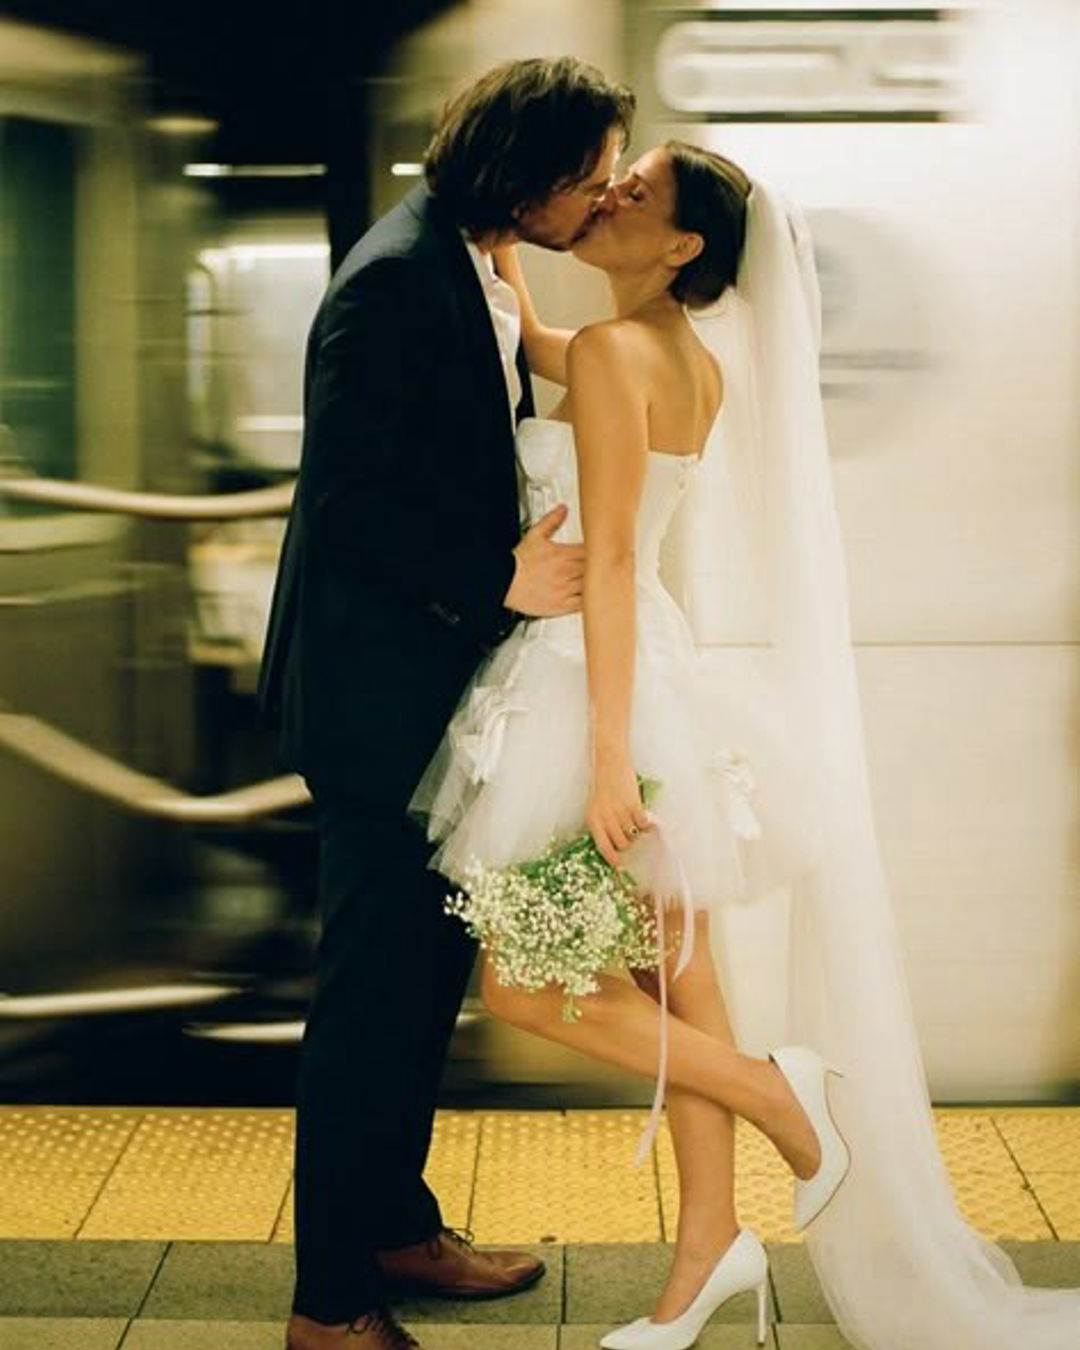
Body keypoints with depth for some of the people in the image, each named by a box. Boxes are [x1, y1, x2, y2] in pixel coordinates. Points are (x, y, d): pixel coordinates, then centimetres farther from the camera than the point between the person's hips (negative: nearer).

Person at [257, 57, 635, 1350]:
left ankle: (394, 1221, 35)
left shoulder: (474, 269, 9)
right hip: (379, 691, -10)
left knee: (429, 966, 19)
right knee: (372, 990, -1)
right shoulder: (395, 282, -21)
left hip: (438, 680, 10)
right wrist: (501, 583, -19)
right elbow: (349, 503, -24)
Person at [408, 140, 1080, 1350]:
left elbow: (610, 560, -22)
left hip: (595, 678, -9)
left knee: (524, 984, -1)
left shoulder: (614, 352, -16)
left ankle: (776, 1093, 6)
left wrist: (605, 752, -24)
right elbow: (535, 349, 29)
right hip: (655, 673, 9)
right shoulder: (700, 362, 9)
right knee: (670, 982, 12)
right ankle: (709, 1243, 19)